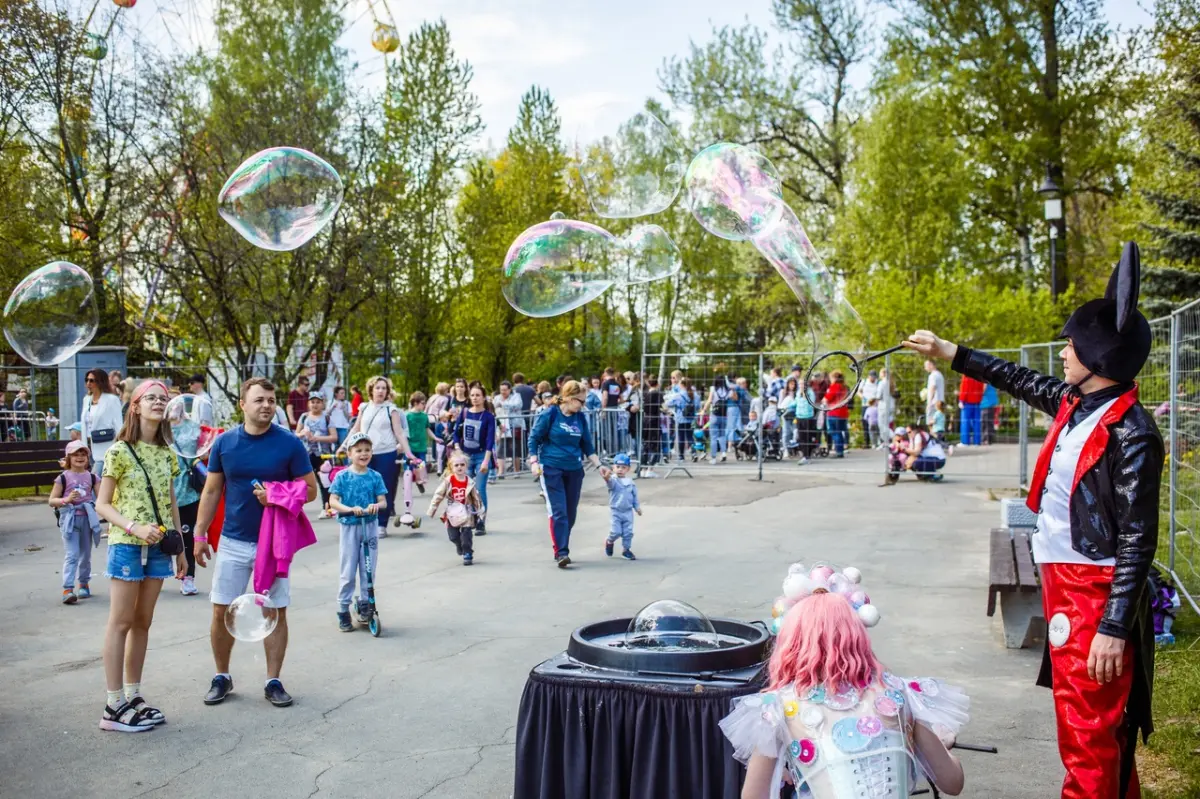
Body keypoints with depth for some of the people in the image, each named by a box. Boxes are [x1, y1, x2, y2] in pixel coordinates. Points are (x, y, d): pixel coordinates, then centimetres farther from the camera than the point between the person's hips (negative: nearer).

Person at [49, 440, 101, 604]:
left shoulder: (91, 477, 7)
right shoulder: (63, 478, 0)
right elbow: (52, 501, -1)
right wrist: (66, 500, -19)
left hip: (87, 518, 3)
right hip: (70, 519, -3)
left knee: (86, 554, 13)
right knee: (71, 555, -12)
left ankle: (84, 584, 27)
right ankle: (67, 589, -14)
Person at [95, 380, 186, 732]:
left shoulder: (166, 453, 10)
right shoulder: (120, 451, -7)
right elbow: (102, 505, -7)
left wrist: (180, 549, 13)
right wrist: (135, 528, -22)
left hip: (158, 546, 6)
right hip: (126, 545, -6)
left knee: (143, 622, 10)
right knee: (121, 622, -2)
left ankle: (133, 697, 18)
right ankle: (114, 706, 3)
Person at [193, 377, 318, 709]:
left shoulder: (290, 444, -7)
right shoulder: (224, 442, 0)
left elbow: (310, 490, -3)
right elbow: (211, 492, 7)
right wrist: (200, 534, 4)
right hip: (233, 541, 2)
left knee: (276, 612, 4)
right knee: (222, 612, 6)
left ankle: (273, 682, 17)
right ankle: (222, 677, 25)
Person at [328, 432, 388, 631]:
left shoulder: (375, 477, 0)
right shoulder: (342, 476, -5)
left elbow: (383, 500, -3)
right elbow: (333, 501, -10)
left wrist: (376, 505, -26)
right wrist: (350, 509, -28)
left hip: (370, 526, 2)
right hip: (348, 526, -2)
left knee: (369, 569, 8)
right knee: (348, 572, 3)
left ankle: (365, 603, 24)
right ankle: (343, 610, 13)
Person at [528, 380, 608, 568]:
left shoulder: (580, 418, 7)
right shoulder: (550, 414, -7)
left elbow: (587, 446, 14)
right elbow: (534, 438, -4)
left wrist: (599, 466, 7)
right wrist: (534, 462, -13)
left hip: (574, 471, 5)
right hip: (551, 469, -5)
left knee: (570, 513, 7)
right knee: (558, 511, -13)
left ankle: (561, 550, 18)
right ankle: (561, 552, -13)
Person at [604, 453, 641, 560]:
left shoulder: (630, 481, 5)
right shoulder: (613, 480, -11)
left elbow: (635, 496, 14)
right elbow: (611, 482, -37)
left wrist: (637, 507, 13)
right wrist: (607, 478, -60)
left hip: (628, 512, 4)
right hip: (615, 511, -4)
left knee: (628, 532, 4)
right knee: (616, 532, -9)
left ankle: (626, 549, 22)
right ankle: (609, 542, 23)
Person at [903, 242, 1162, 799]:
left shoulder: (1130, 434, -19)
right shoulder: (1074, 402, 4)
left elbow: (1138, 542, -20)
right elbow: (1021, 381, 24)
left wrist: (1114, 627, -21)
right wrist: (950, 354, 28)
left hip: (1096, 593, -9)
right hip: (1061, 580, 9)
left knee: (1088, 733, 0)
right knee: (1095, 724, 22)